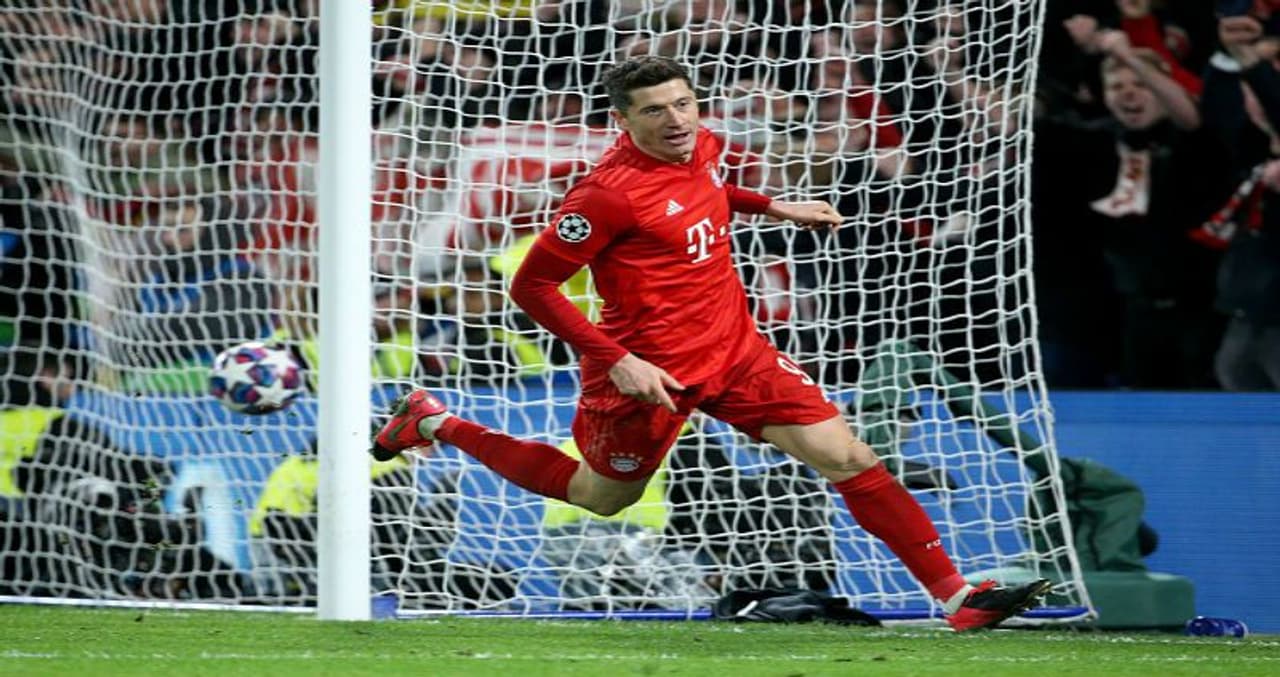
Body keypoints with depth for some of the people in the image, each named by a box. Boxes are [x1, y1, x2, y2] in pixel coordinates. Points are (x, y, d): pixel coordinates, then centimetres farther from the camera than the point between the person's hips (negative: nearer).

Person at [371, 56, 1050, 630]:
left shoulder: (701, 146, -1)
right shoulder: (609, 192, -24)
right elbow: (531, 285, -20)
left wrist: (773, 207, 16)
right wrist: (615, 360, -24)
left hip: (734, 349, 6)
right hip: (651, 368, -6)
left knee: (848, 457, -5)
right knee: (603, 496, 17)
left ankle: (956, 595, -4)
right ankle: (434, 424, 36)